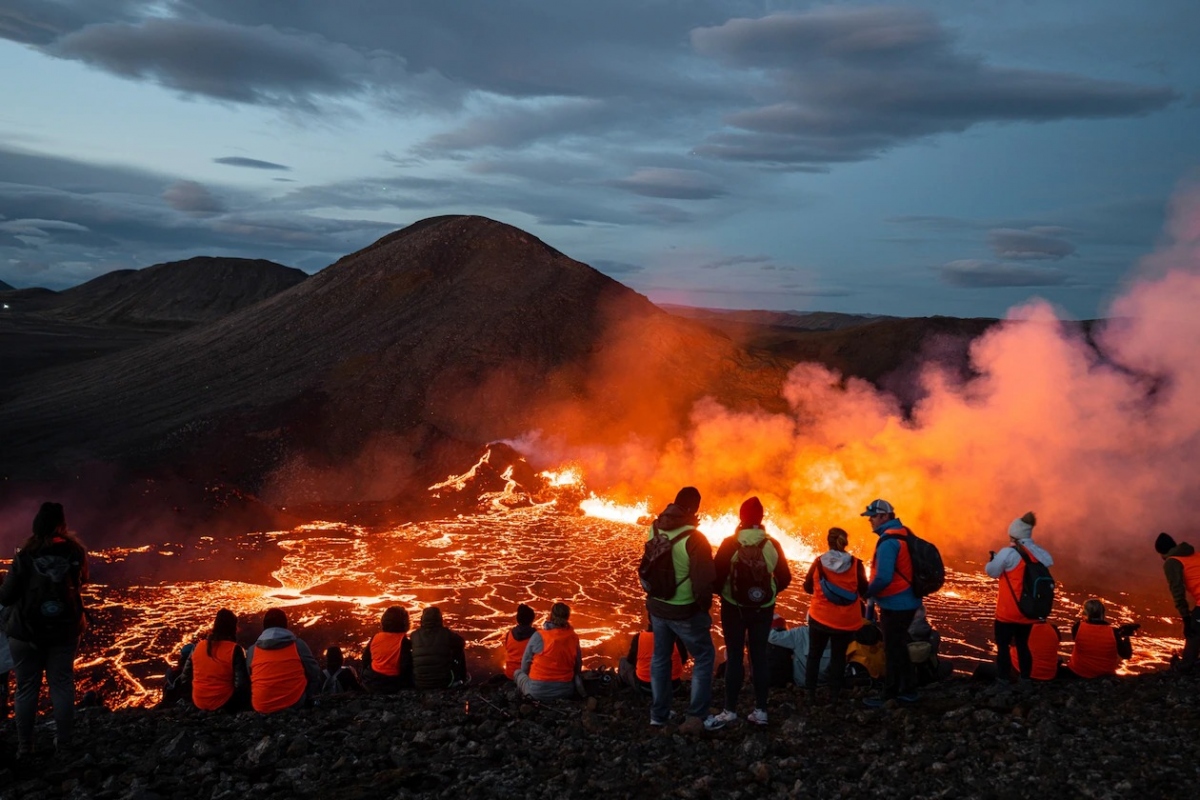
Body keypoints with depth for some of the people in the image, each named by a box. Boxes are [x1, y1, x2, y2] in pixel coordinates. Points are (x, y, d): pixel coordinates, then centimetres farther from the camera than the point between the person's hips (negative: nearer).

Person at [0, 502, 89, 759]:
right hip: (64, 630, 2)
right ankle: (63, 744, 14)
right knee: (62, 685, 10)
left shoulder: (26, 557, -17)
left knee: (27, 688, 10)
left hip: (27, 632, -2)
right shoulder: (76, 552, -8)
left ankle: (24, 748, 17)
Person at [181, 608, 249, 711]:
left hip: (198, 704, 5)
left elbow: (184, 679, 6)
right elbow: (241, 684, -17)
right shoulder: (235, 649, -14)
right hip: (224, 705, -5)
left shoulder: (198, 646, 0)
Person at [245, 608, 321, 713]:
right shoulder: (298, 645, 0)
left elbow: (247, 680, 13)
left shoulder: (252, 650, 4)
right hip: (294, 704, -2)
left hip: (261, 707, 2)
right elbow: (314, 675, 3)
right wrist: (307, 698, 16)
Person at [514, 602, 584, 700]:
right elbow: (578, 667, 8)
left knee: (518, 673, 24)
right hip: (565, 691, 3)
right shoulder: (574, 637, -2)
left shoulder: (539, 636, -10)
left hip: (538, 690, -3)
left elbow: (524, 667, 1)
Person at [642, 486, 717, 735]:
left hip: (656, 605, 5)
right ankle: (695, 717, 9)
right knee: (704, 657, 13)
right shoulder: (694, 539, -23)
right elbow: (702, 584, -23)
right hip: (685, 611, -5)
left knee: (660, 658, 20)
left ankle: (658, 714, 29)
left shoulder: (655, 529, -6)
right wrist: (705, 608, -4)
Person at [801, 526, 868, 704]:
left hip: (820, 617, 0)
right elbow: (864, 591, 1)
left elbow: (808, 587, 3)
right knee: (838, 656, 15)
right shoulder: (856, 564, -10)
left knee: (814, 654, 16)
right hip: (846, 620, 0)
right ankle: (834, 695, 16)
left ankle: (811, 694, 18)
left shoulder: (818, 562, -9)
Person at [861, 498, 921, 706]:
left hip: (895, 605, -9)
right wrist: (874, 593, 15)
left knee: (892, 650, 2)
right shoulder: (902, 535, 8)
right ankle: (908, 690, 28)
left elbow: (883, 578, -29)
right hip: (906, 601, 9)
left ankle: (889, 697, 12)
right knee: (899, 646, 20)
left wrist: (866, 592, -12)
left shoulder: (888, 542, -22)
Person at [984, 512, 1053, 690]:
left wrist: (992, 560, 14)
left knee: (1003, 645, 3)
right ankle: (1025, 679, 22)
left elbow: (992, 571, -6)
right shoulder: (1039, 553, -1)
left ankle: (1002, 681, 5)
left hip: (1008, 611, -6)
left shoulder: (1008, 553, -17)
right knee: (1023, 644, 17)